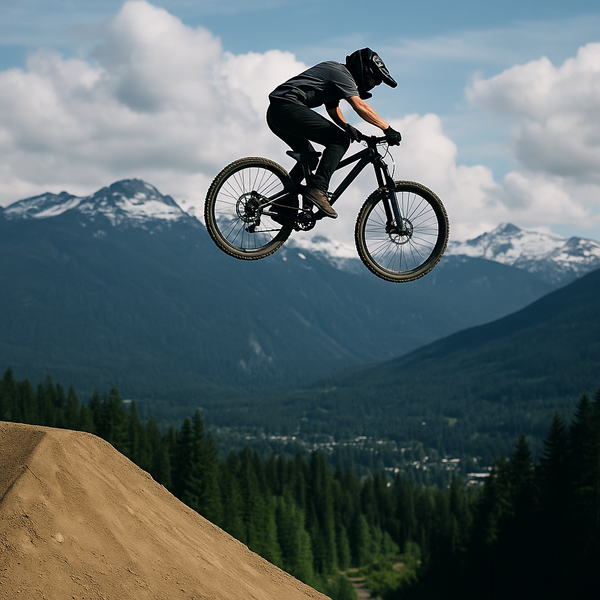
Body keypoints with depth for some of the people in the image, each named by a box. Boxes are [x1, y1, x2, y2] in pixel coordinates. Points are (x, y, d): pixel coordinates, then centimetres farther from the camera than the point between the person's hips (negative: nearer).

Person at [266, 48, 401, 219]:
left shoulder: (335, 70, 25)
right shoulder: (342, 73, -6)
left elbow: (333, 108, 30)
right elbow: (360, 106, -18)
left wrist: (347, 127, 13)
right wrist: (387, 128, -19)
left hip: (275, 114, 11)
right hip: (289, 109, -11)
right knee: (340, 140, -11)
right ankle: (318, 189, -19)